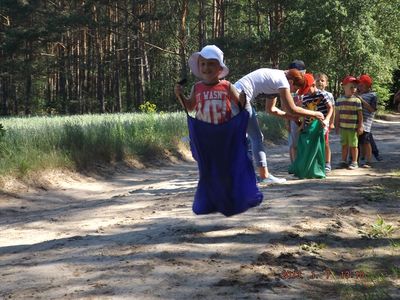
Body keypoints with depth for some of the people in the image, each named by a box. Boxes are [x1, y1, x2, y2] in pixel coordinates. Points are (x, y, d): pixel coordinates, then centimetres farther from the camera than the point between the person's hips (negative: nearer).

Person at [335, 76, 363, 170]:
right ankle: (343, 161, 23)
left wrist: (360, 126, -7)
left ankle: (354, 162, 12)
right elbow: (337, 114, 9)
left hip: (353, 128, -3)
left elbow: (360, 114, -4)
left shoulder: (357, 100, -7)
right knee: (344, 145, 13)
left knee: (353, 145, 3)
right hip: (343, 127, 3)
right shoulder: (339, 100, 3)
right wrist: (337, 126, 9)